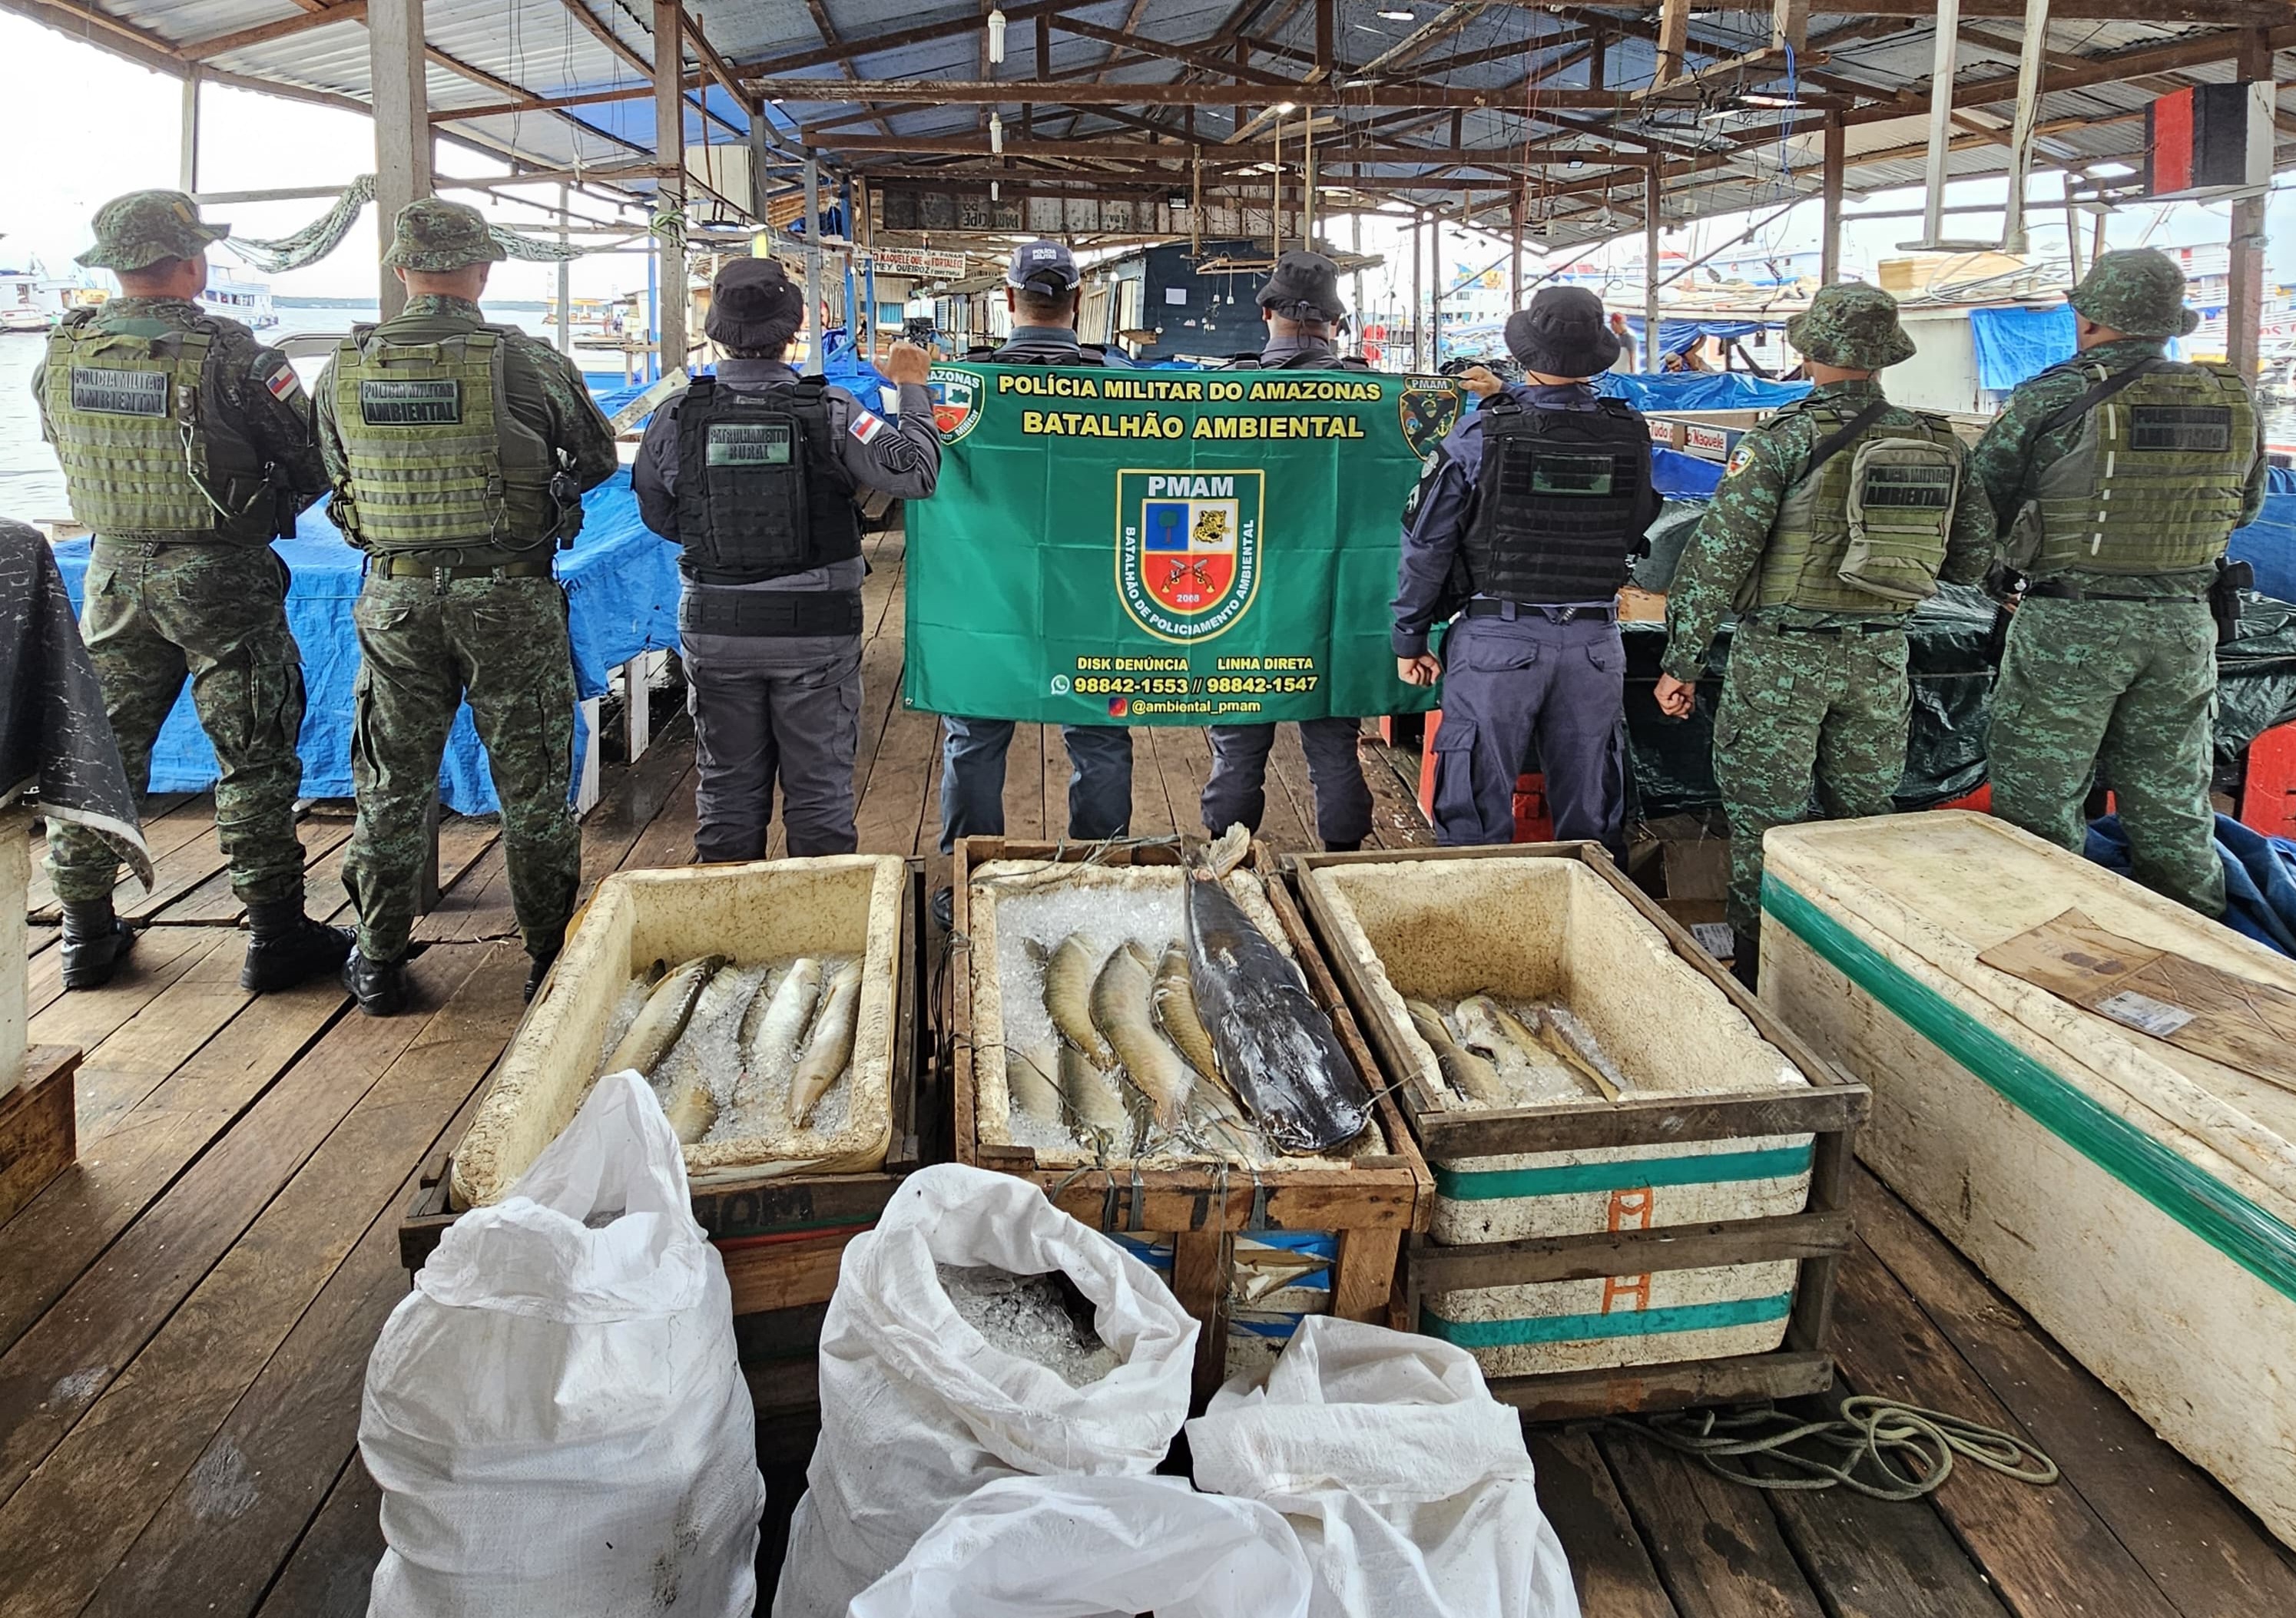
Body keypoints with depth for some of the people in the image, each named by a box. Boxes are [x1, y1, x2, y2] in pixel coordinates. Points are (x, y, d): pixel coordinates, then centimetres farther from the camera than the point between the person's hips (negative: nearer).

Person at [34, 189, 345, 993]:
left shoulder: (63, 356, 1)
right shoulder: (230, 357, -15)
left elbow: (67, 447, 14)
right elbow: (314, 466, -9)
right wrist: (267, 502, 11)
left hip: (113, 570, 5)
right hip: (220, 578, -5)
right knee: (254, 758, 3)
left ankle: (87, 934, 23)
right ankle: (276, 936, 8)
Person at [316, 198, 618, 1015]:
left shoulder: (346, 368, -1)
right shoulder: (528, 362, -10)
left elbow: (337, 470, 11)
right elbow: (599, 458, 3)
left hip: (395, 597, 3)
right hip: (511, 596, -2)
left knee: (391, 783, 14)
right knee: (531, 781, 9)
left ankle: (379, 962, 23)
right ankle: (552, 955, 18)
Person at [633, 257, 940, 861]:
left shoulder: (677, 416, -5)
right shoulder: (831, 411, -12)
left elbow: (657, 516, 5)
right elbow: (915, 473, -13)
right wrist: (912, 390, 0)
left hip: (716, 631, 2)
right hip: (816, 630, -2)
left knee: (728, 788, 15)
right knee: (820, 788, 10)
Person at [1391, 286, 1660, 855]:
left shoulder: (1480, 434, -9)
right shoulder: (1631, 435, -1)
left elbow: (1427, 544, -7)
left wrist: (1410, 638, 4)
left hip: (1497, 641, -3)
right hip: (1595, 643, 3)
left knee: (1477, 817, 5)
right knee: (1590, 814, 14)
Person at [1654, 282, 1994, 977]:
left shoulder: (1783, 439, -13)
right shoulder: (1940, 444, 3)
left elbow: (1718, 552, -15)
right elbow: (1971, 558, 11)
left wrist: (1682, 661, -11)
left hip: (1783, 656, -5)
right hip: (1880, 655, 5)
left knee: (1766, 823, 3)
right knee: (1864, 816, 17)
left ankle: (1761, 979, 8)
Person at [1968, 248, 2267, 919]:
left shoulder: (2050, 400, -12)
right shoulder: (2235, 408, 2)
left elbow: (1980, 505, -4)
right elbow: (2244, 510, 17)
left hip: (2069, 626, -5)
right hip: (2184, 627, 5)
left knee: (2039, 804, 6)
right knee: (2174, 806, 16)